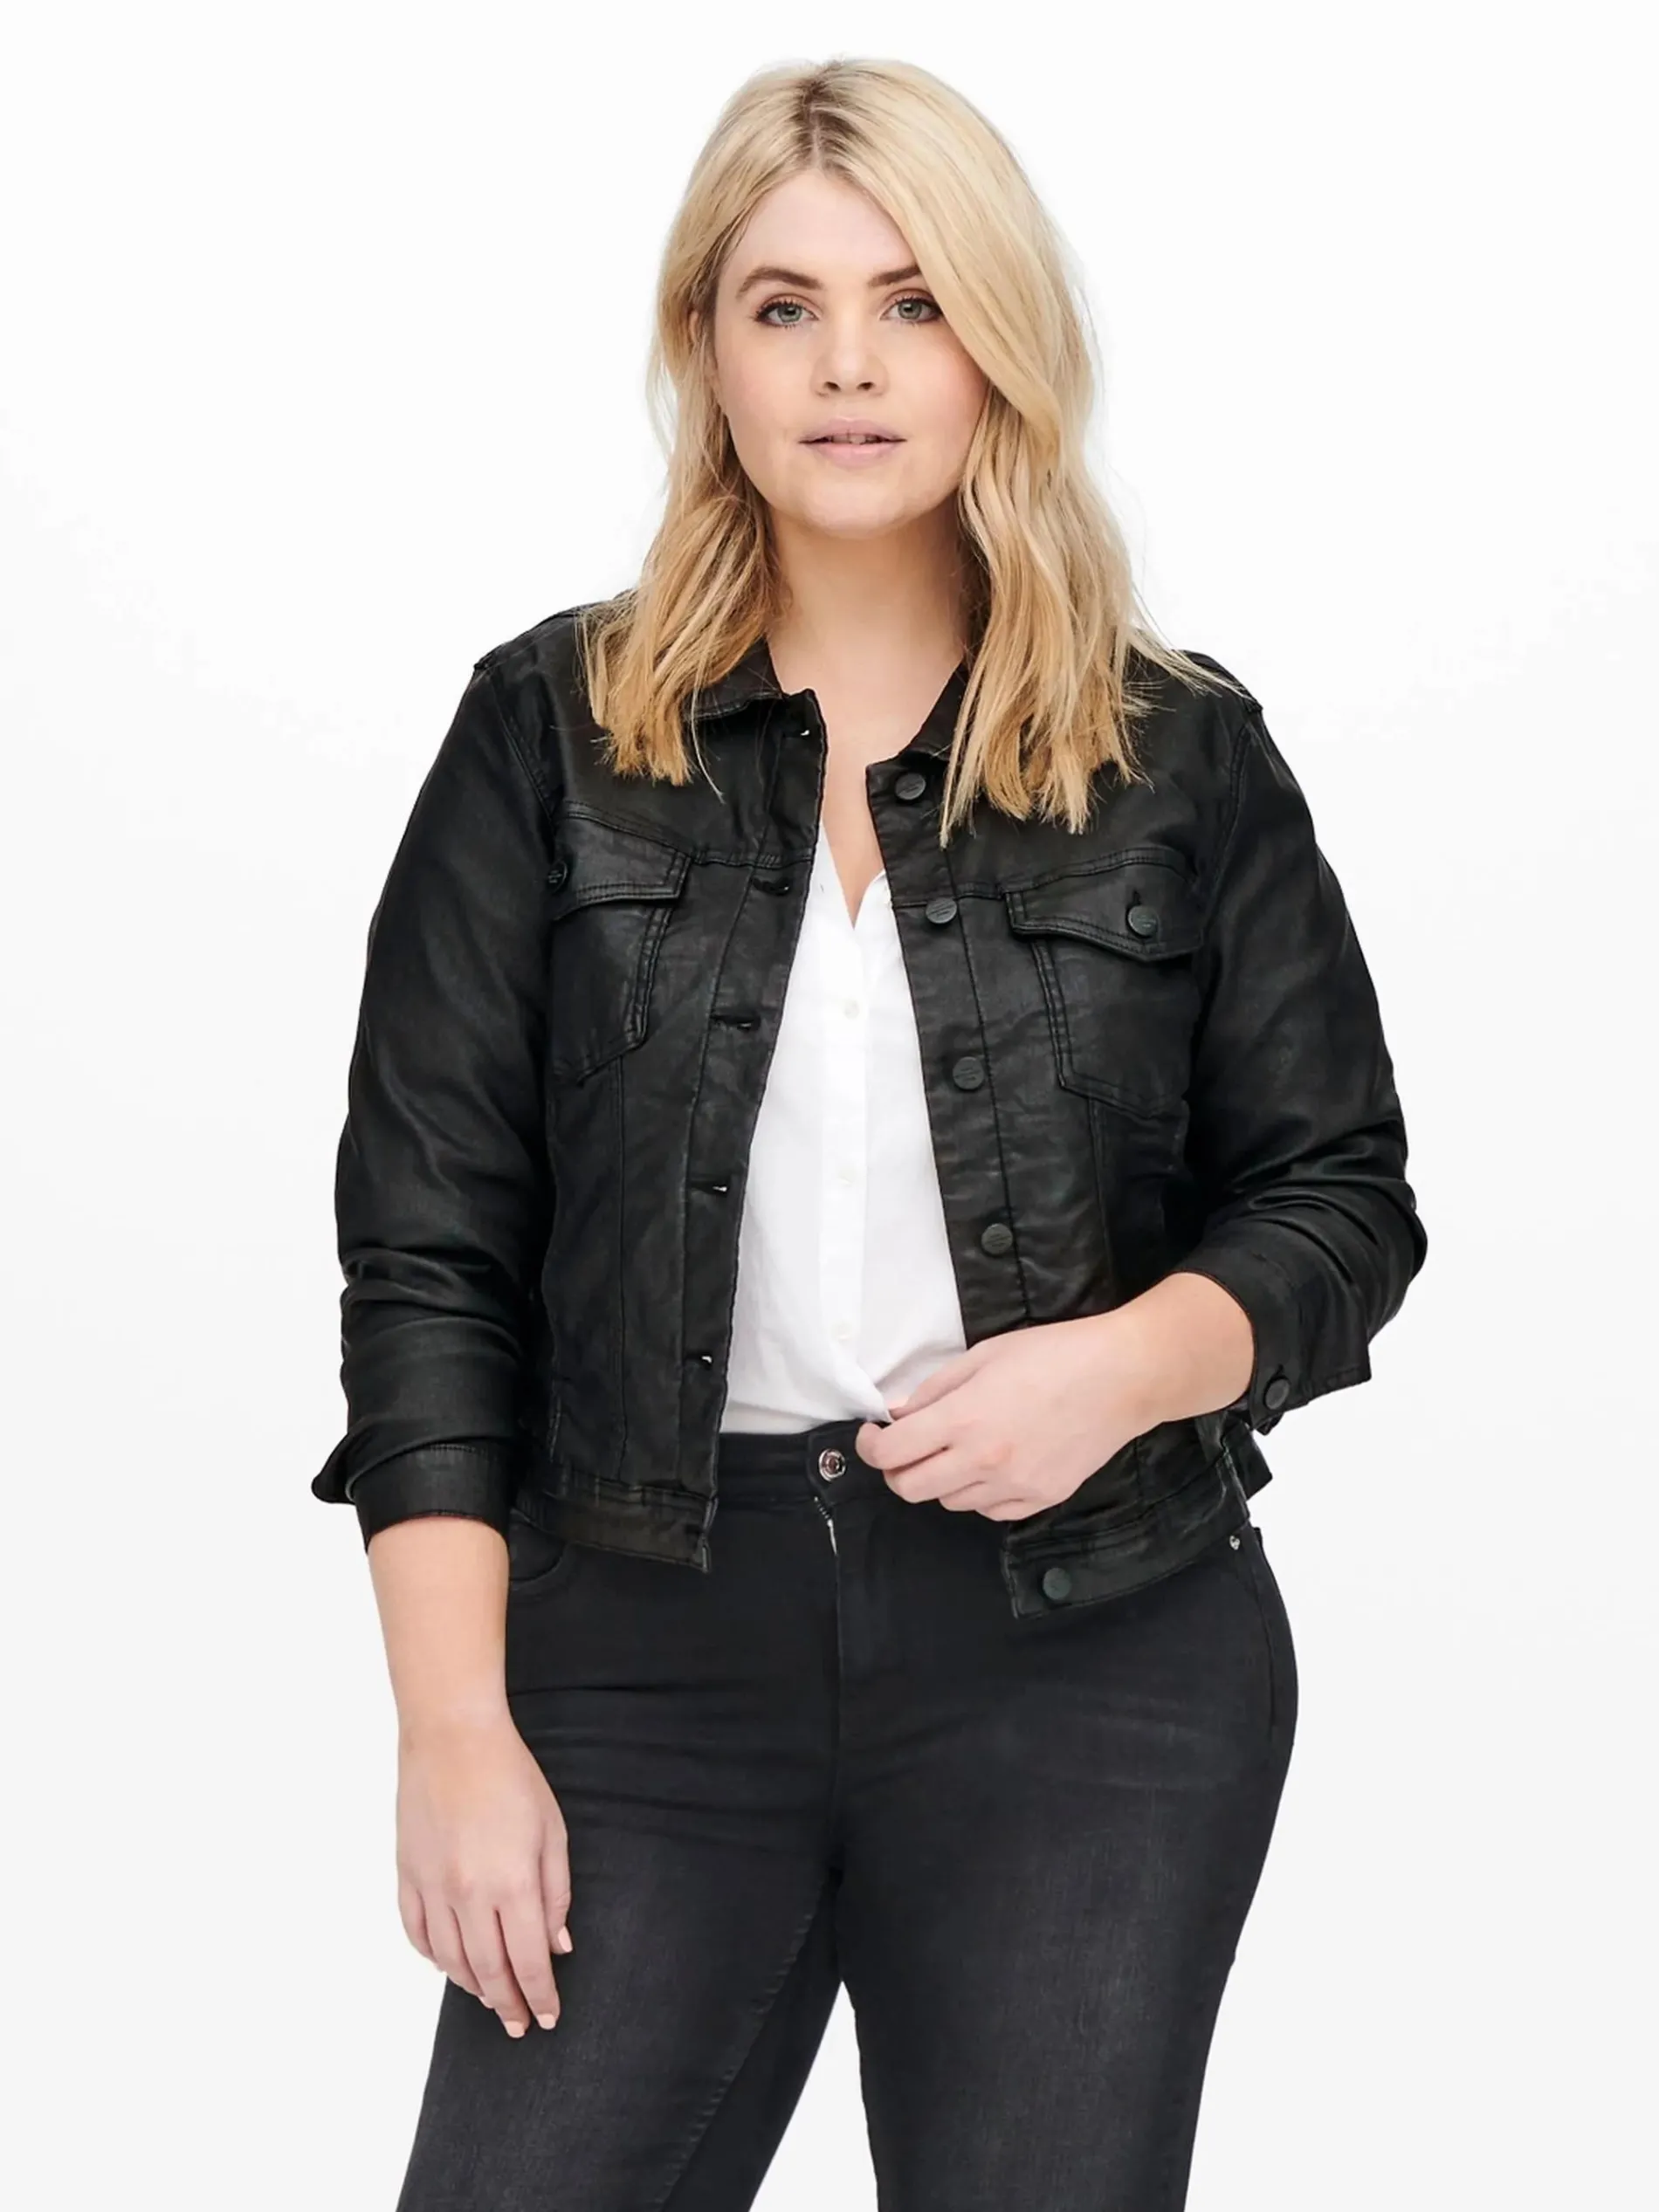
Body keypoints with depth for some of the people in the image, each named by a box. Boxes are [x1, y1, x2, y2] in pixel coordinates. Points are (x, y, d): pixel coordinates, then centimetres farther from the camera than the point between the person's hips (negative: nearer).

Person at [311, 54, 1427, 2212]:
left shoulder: (1181, 757, 4)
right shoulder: (553, 733, 3)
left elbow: (1342, 1203, 9)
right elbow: (431, 1244, 1)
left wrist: (1129, 1363, -13)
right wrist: (457, 1728, -5)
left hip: (1091, 1651, 0)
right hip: (652, 1633, 0)